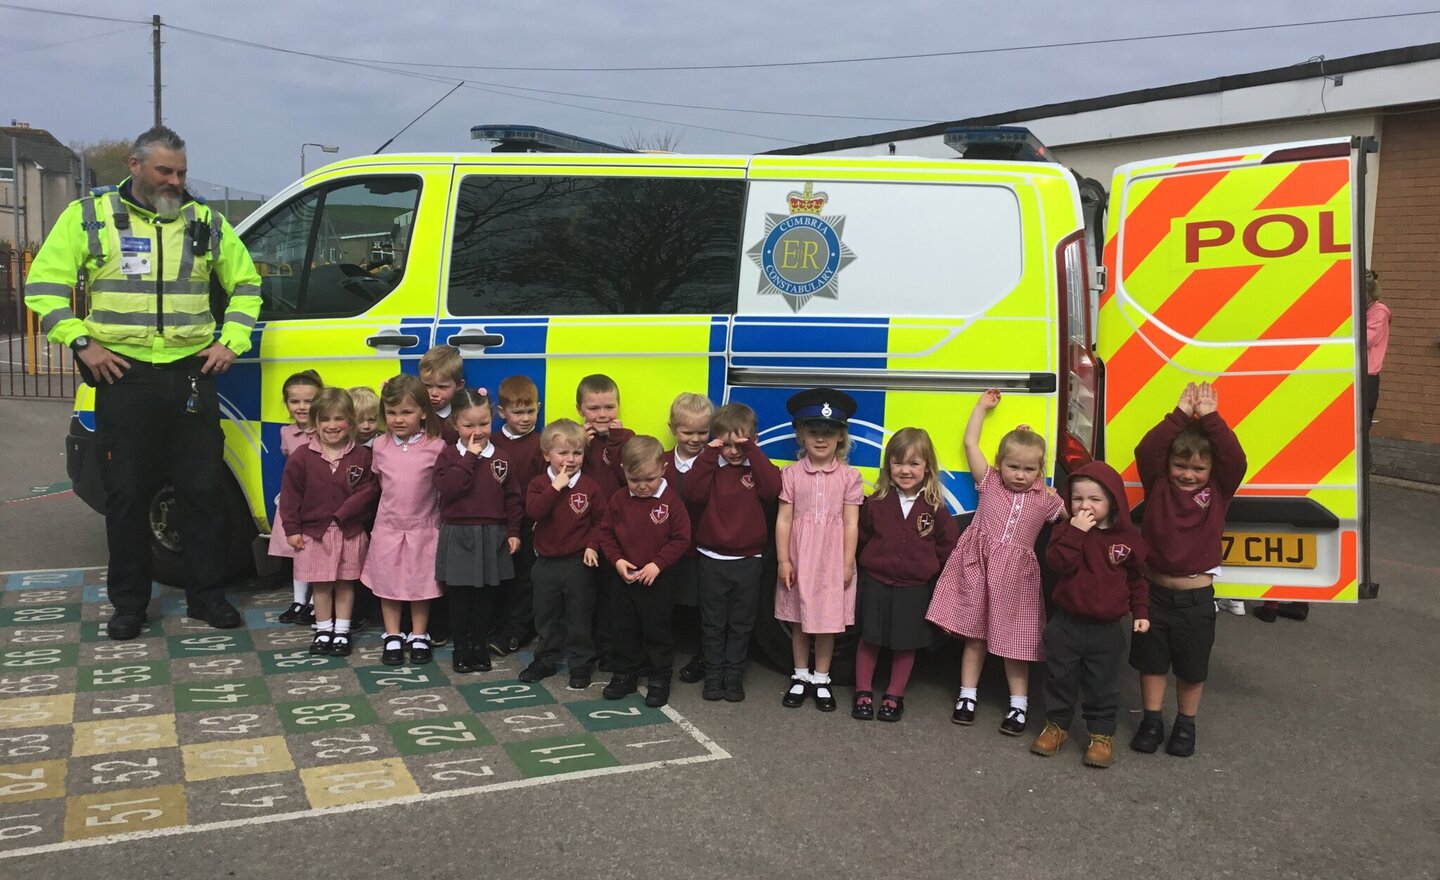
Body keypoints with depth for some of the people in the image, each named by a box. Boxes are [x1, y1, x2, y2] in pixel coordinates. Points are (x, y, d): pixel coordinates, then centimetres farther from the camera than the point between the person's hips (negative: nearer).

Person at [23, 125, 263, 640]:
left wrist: (232, 341, 3)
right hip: (122, 376, -1)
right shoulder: (88, 216, 2)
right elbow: (44, 285, 2)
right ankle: (129, 603, 18)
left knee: (203, 490, 5)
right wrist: (81, 342, -8)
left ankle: (207, 595, 17)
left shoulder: (206, 222, 8)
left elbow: (245, 283, 15)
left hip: (192, 374, 2)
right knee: (127, 494, 5)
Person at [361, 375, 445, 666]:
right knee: (387, 584, 10)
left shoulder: (436, 447, -12)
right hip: (388, 527, 3)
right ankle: (393, 637, 24)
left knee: (421, 584, 9)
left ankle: (419, 636, 24)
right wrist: (395, 501, 8)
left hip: (423, 527, -2)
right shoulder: (380, 446, -2)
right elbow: (380, 481, 12)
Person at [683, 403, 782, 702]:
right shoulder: (710, 466, 0)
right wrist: (708, 455, -20)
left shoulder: (759, 467, -2)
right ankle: (713, 675, 21)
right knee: (713, 623, 10)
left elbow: (772, 489, -23)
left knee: (741, 624, 11)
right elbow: (693, 495, -18)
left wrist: (753, 451, -22)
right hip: (712, 560, 0)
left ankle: (734, 676, 22)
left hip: (748, 561, 0)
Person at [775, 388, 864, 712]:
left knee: (827, 622, 8)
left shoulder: (849, 476, -4)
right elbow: (783, 519, -2)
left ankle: (821, 680, 23)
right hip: (799, 559, 1)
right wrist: (783, 560, -5)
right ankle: (801, 677, 26)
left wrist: (848, 563, -5)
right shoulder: (792, 474, -2)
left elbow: (851, 523, -3)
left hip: (832, 560, -1)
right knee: (799, 621, 11)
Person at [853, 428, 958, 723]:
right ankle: (863, 693, 23)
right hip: (876, 581, 0)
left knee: (906, 643, 10)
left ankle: (894, 696, 26)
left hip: (915, 586, 0)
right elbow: (862, 537, 5)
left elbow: (948, 544, 2)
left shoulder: (935, 507, -8)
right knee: (869, 638, 8)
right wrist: (875, 560, 5)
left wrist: (927, 565, 2)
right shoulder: (876, 502, -7)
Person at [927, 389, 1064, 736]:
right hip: (978, 565, 0)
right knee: (974, 635, 8)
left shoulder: (1046, 499, 6)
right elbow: (970, 443, 7)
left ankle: (1019, 704, 16)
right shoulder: (989, 482, 5)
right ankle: (967, 695, 18)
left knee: (1012, 639, 5)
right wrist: (982, 406, 12)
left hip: (1015, 574, 0)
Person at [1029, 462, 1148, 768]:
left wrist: (1140, 612, 6)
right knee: (1059, 678, 12)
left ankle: (1102, 734, 22)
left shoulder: (1127, 537, -3)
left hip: (1107, 629, 0)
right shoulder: (1066, 530, -5)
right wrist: (1076, 532, -28)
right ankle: (1056, 725, 29)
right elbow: (1059, 563, -22)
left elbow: (1137, 579, 9)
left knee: (1102, 685, 7)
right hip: (1067, 624, 1)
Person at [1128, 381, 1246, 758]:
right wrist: (1180, 415, -23)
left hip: (1196, 596, 0)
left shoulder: (1219, 490, -2)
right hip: (1154, 590, 1)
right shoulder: (1158, 485, -3)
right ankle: (1152, 721, 28)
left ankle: (1186, 724, 31)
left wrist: (1210, 418, -24)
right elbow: (1145, 451, -18)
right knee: (1151, 661, 13)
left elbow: (1235, 460, -18)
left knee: (1192, 666, 12)